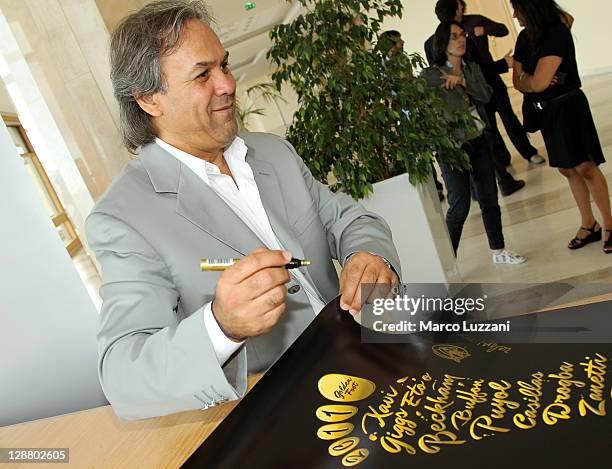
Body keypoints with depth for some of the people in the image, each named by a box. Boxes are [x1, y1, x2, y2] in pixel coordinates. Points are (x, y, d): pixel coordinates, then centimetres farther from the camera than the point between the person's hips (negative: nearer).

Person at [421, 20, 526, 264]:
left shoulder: (473, 68, 12)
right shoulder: (430, 75, -7)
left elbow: (486, 95, -4)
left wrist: (460, 81, -14)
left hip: (479, 141, 6)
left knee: (489, 198, 12)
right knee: (460, 206, -7)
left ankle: (499, 251, 27)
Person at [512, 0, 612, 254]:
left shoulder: (557, 33, -19)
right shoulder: (524, 37, 4)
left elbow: (538, 83, -24)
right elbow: (518, 82, 5)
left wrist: (525, 78, -4)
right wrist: (531, 79, -15)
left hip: (568, 107, -7)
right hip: (545, 111, 7)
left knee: (585, 167, -6)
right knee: (567, 169, 11)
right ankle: (589, 225, 23)